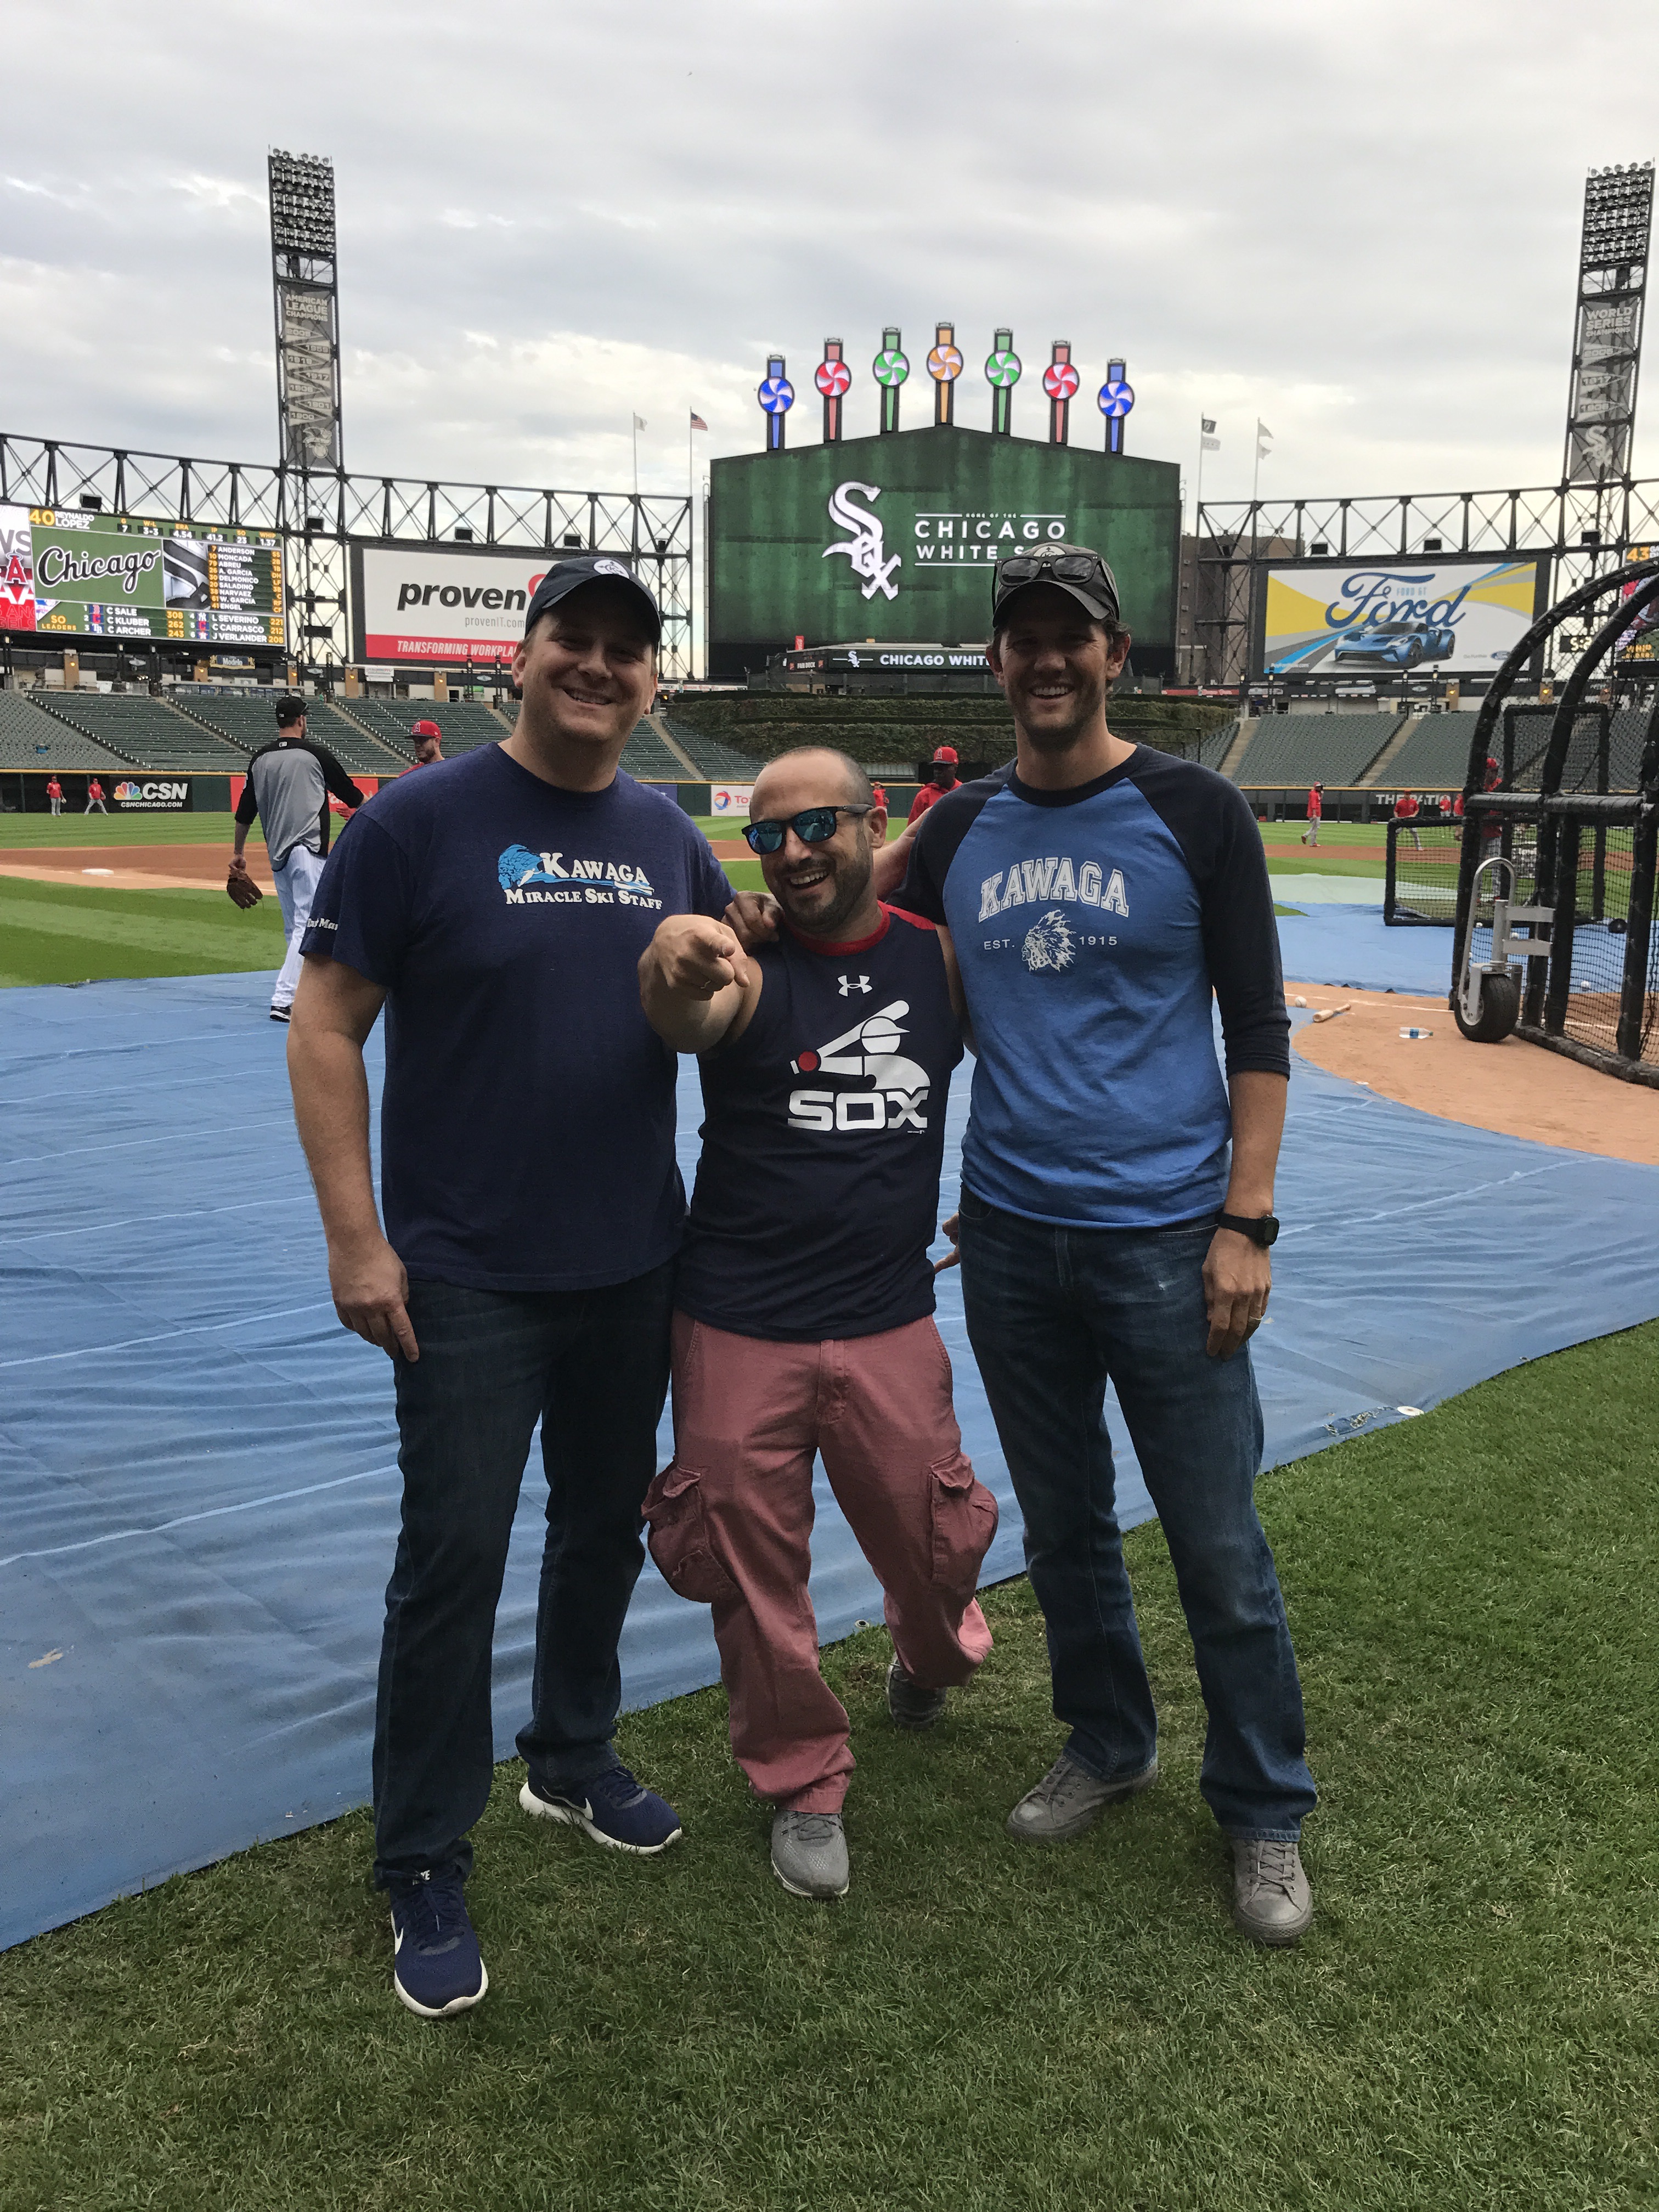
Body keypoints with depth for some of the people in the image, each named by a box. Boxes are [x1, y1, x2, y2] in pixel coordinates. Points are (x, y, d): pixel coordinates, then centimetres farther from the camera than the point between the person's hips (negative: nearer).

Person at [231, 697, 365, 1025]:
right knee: (307, 924, -9)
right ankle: (283, 999, -19)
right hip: (308, 850, -6)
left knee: (293, 926, 16)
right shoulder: (315, 753, -5)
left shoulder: (260, 758, 9)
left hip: (277, 853, 6)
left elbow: (245, 810, 12)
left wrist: (238, 853, 22)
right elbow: (350, 794, 6)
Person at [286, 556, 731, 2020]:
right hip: (467, 1279, -5)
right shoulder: (420, 822, -9)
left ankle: (573, 1758, 40)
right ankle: (425, 1873, 17)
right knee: (456, 1556, 0)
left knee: (607, 1526, 18)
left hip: (635, 1268, 5)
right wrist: (355, 1238, -13)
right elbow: (326, 1029, -9)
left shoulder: (670, 840, 6)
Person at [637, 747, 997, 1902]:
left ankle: (929, 1660, 49)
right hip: (737, 1328, -2)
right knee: (754, 1568, 7)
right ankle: (804, 1786, 31)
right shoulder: (746, 965, -10)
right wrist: (673, 964, -54)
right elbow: (683, 1015, -33)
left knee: (934, 1543, 13)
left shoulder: (940, 957, -1)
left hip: (889, 1322, 2)